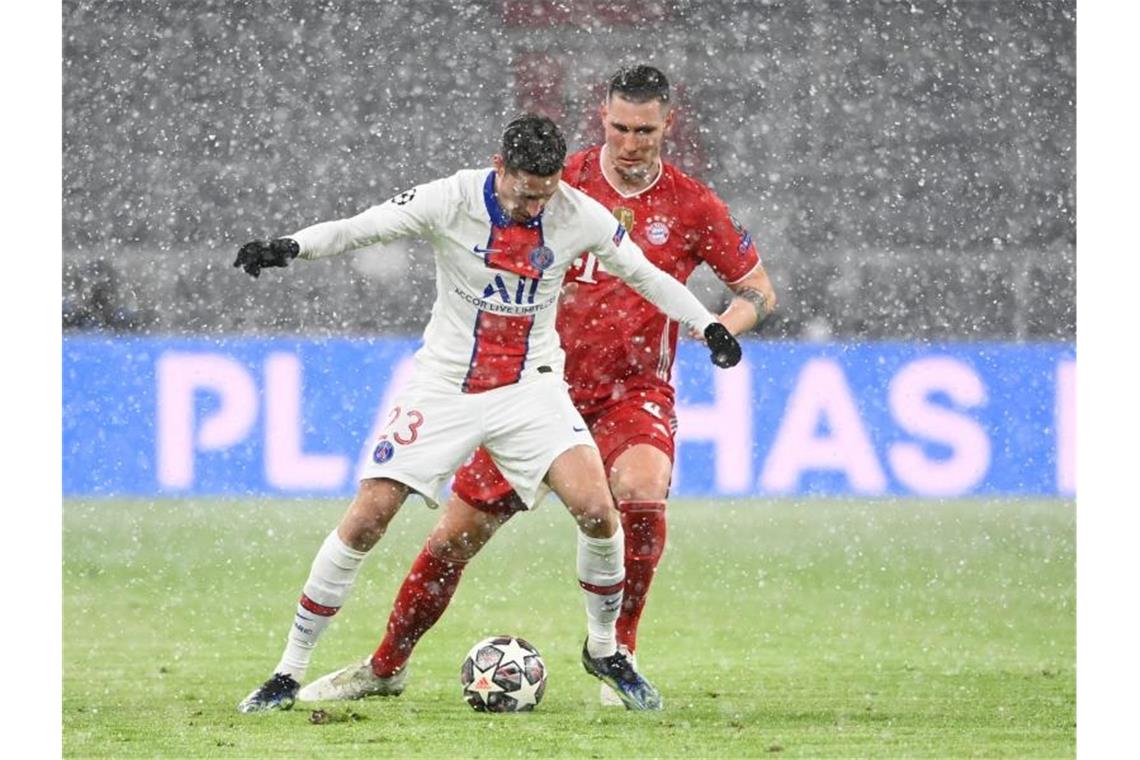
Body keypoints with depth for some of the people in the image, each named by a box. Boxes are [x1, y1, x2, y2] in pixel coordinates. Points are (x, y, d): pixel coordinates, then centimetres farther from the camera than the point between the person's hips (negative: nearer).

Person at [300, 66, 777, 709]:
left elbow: (759, 289, 5)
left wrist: (723, 328, -15)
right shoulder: (561, 183, -2)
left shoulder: (692, 207, -4)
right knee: (458, 532, 3)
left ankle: (620, 653, -15)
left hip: (634, 391, -2)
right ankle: (388, 664, 25)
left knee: (642, 488, -34)